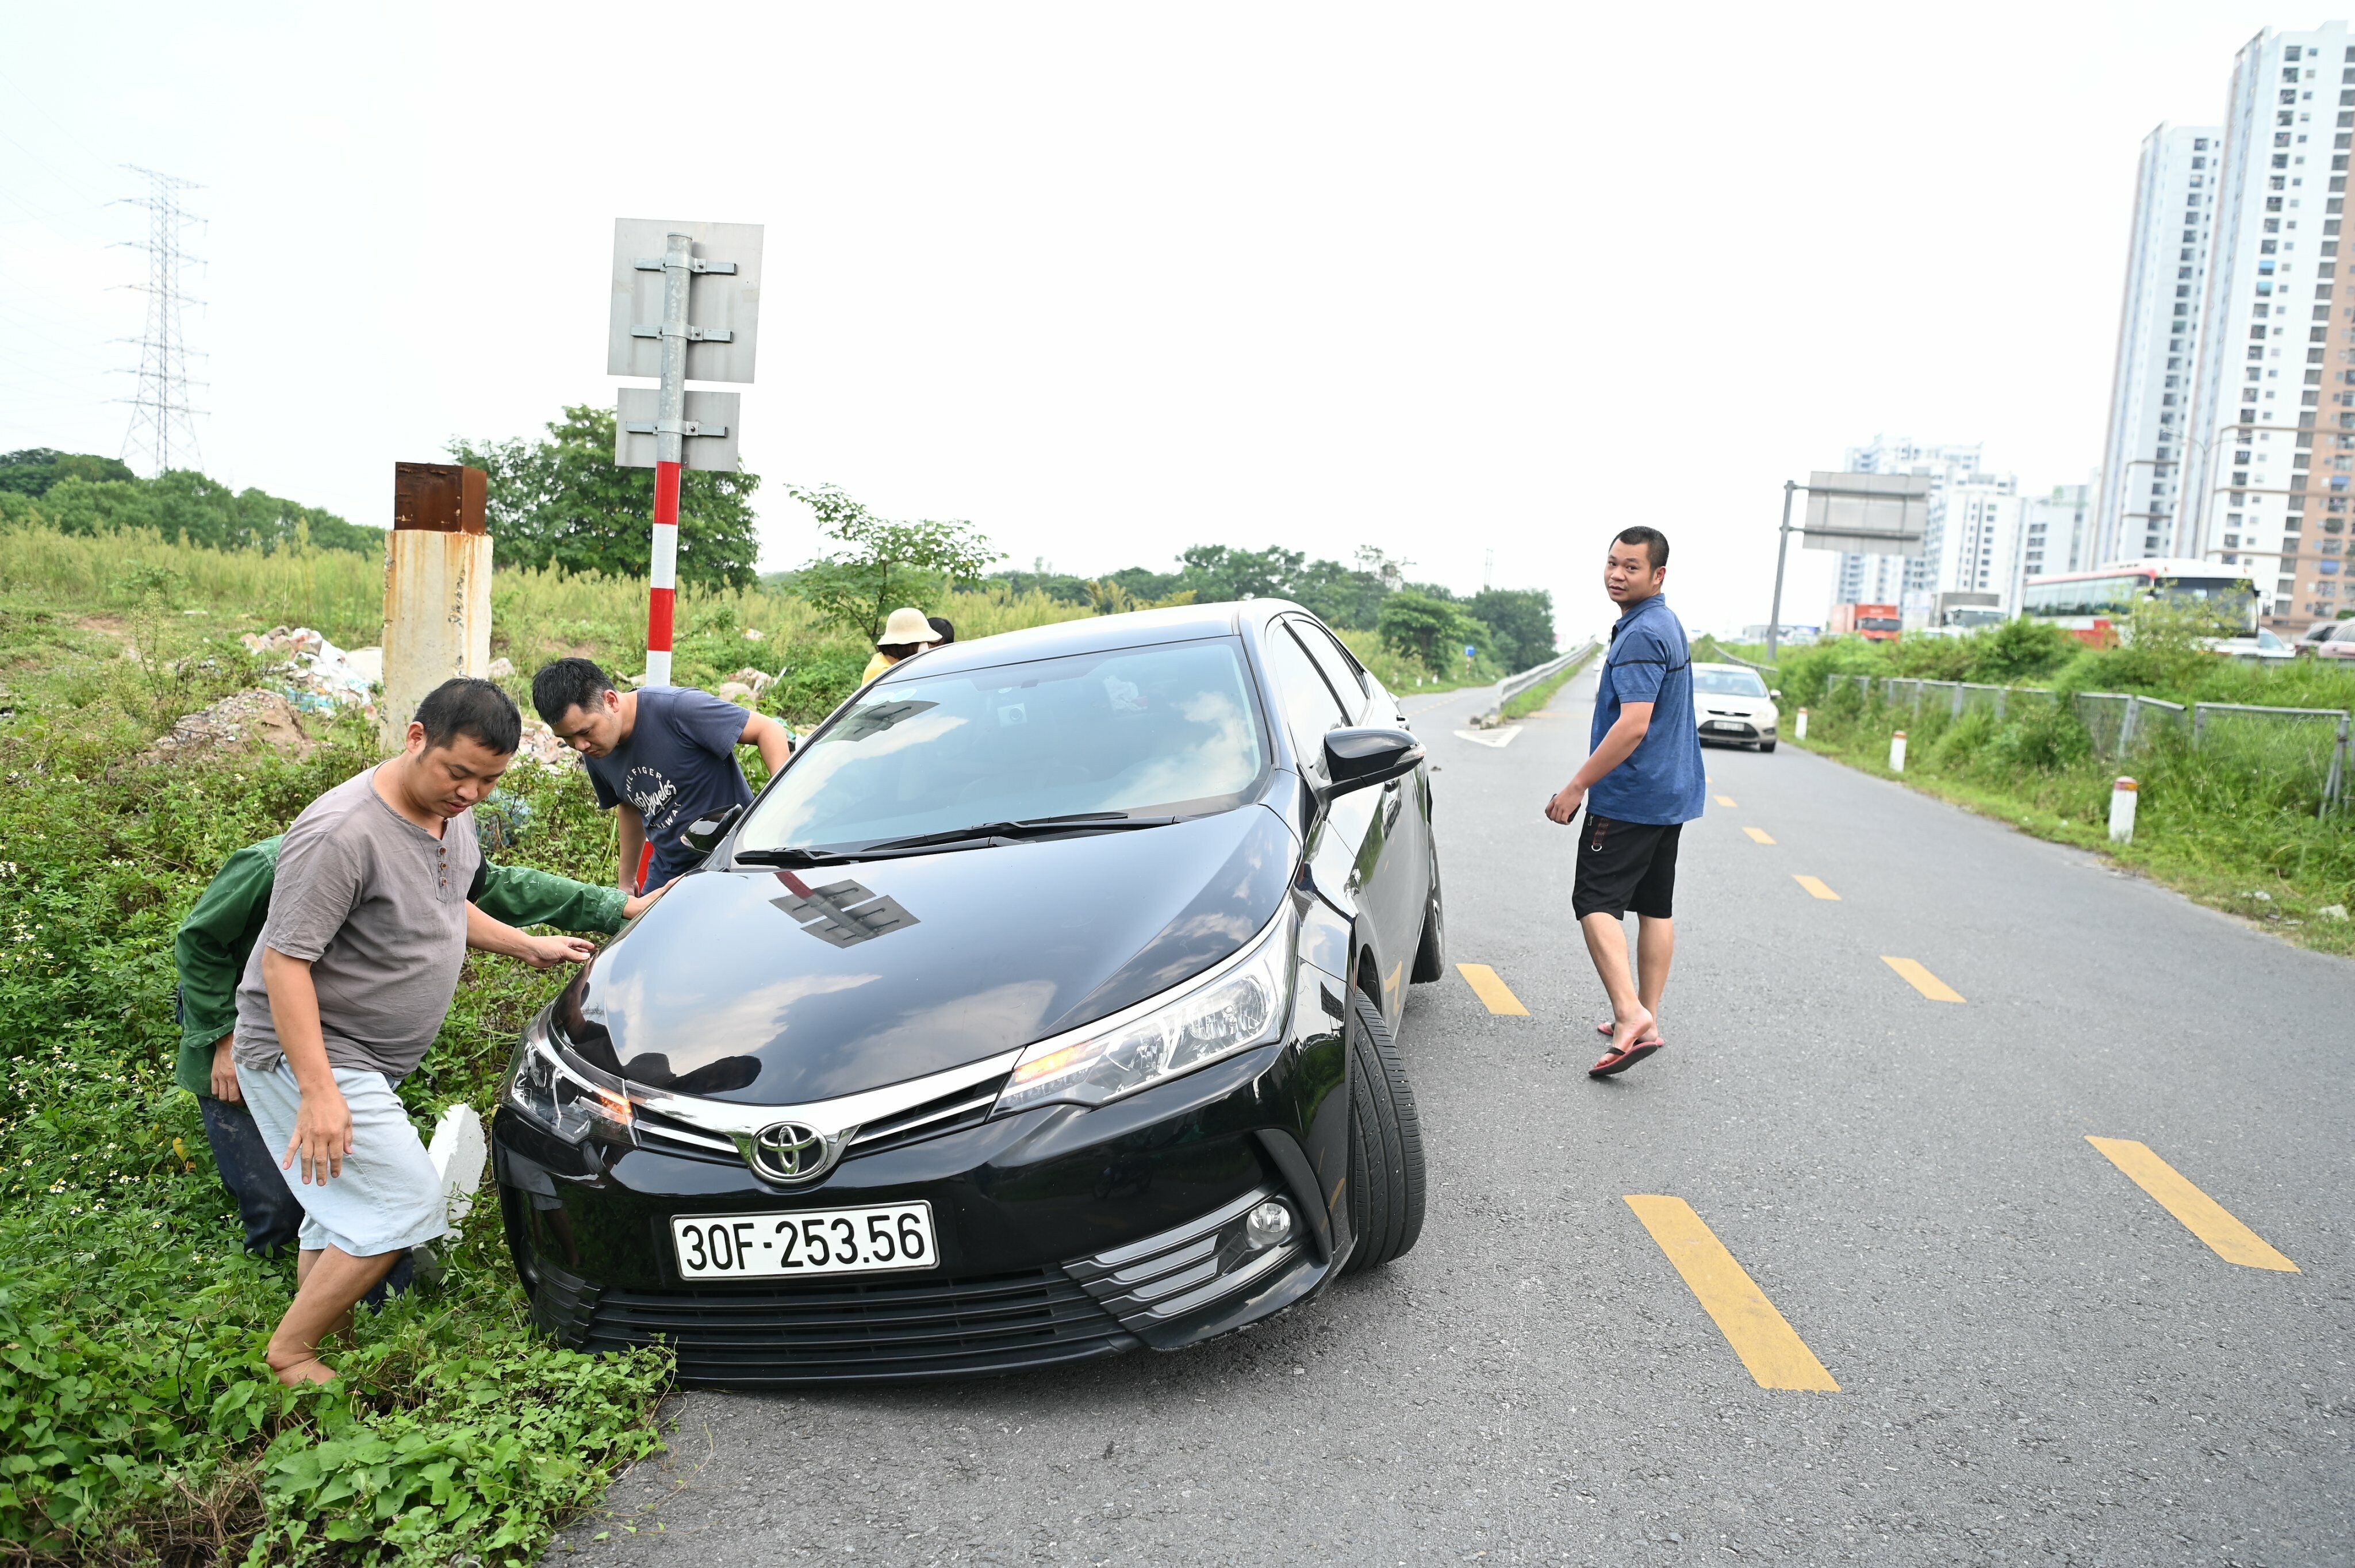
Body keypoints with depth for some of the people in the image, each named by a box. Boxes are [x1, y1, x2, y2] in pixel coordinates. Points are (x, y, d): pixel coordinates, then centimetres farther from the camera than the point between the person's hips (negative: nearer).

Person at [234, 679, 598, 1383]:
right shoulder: (344, 833, -26)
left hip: (365, 1059, 9)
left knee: (345, 1217, 16)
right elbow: (284, 962, -26)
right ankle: (289, 1353, 5)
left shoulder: (450, 813, 4)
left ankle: (320, 1350, 29)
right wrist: (318, 1090, -30)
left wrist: (527, 946, 19)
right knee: (407, 1207, -10)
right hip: (307, 1054, -9)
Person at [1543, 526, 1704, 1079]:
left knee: (1596, 901, -8)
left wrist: (1577, 786, -21)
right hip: (1672, 792, 10)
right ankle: (1646, 1021, 18)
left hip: (1630, 797, -10)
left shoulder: (1641, 635, -18)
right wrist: (1590, 782, 25)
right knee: (1656, 905, 11)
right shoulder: (1668, 626, 15)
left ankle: (1630, 1014, -18)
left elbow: (1633, 726, -26)